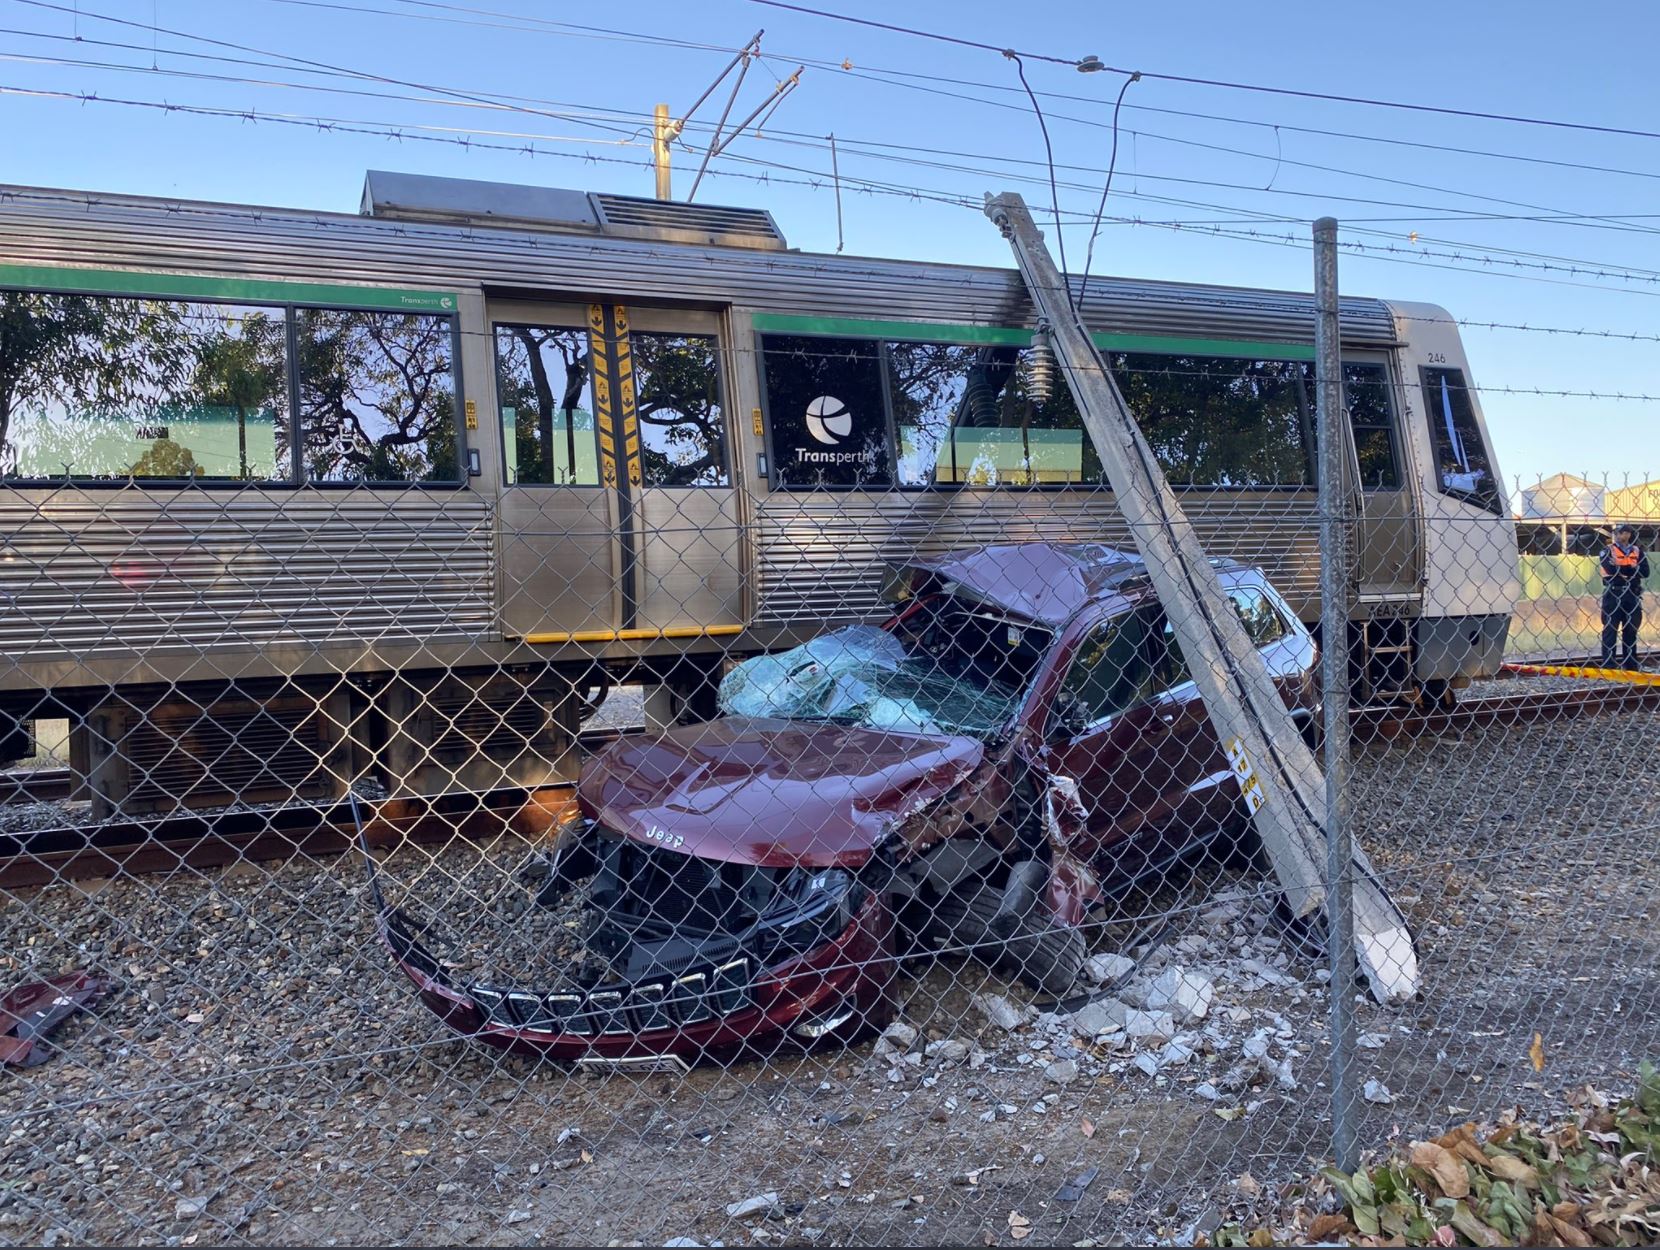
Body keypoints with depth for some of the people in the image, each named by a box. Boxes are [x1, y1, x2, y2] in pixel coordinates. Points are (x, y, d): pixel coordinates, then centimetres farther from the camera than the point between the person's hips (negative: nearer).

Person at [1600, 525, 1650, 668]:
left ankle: (1630, 665, 16)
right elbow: (1611, 569, -18)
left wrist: (1621, 568, -12)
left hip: (1632, 594, 4)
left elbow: (1645, 572, -3)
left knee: (1631, 630, 9)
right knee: (1610, 630, -3)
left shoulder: (1638, 551, 10)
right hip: (1613, 594, -4)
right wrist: (1632, 568, -11)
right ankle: (1608, 666, 0)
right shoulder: (1608, 550, 0)